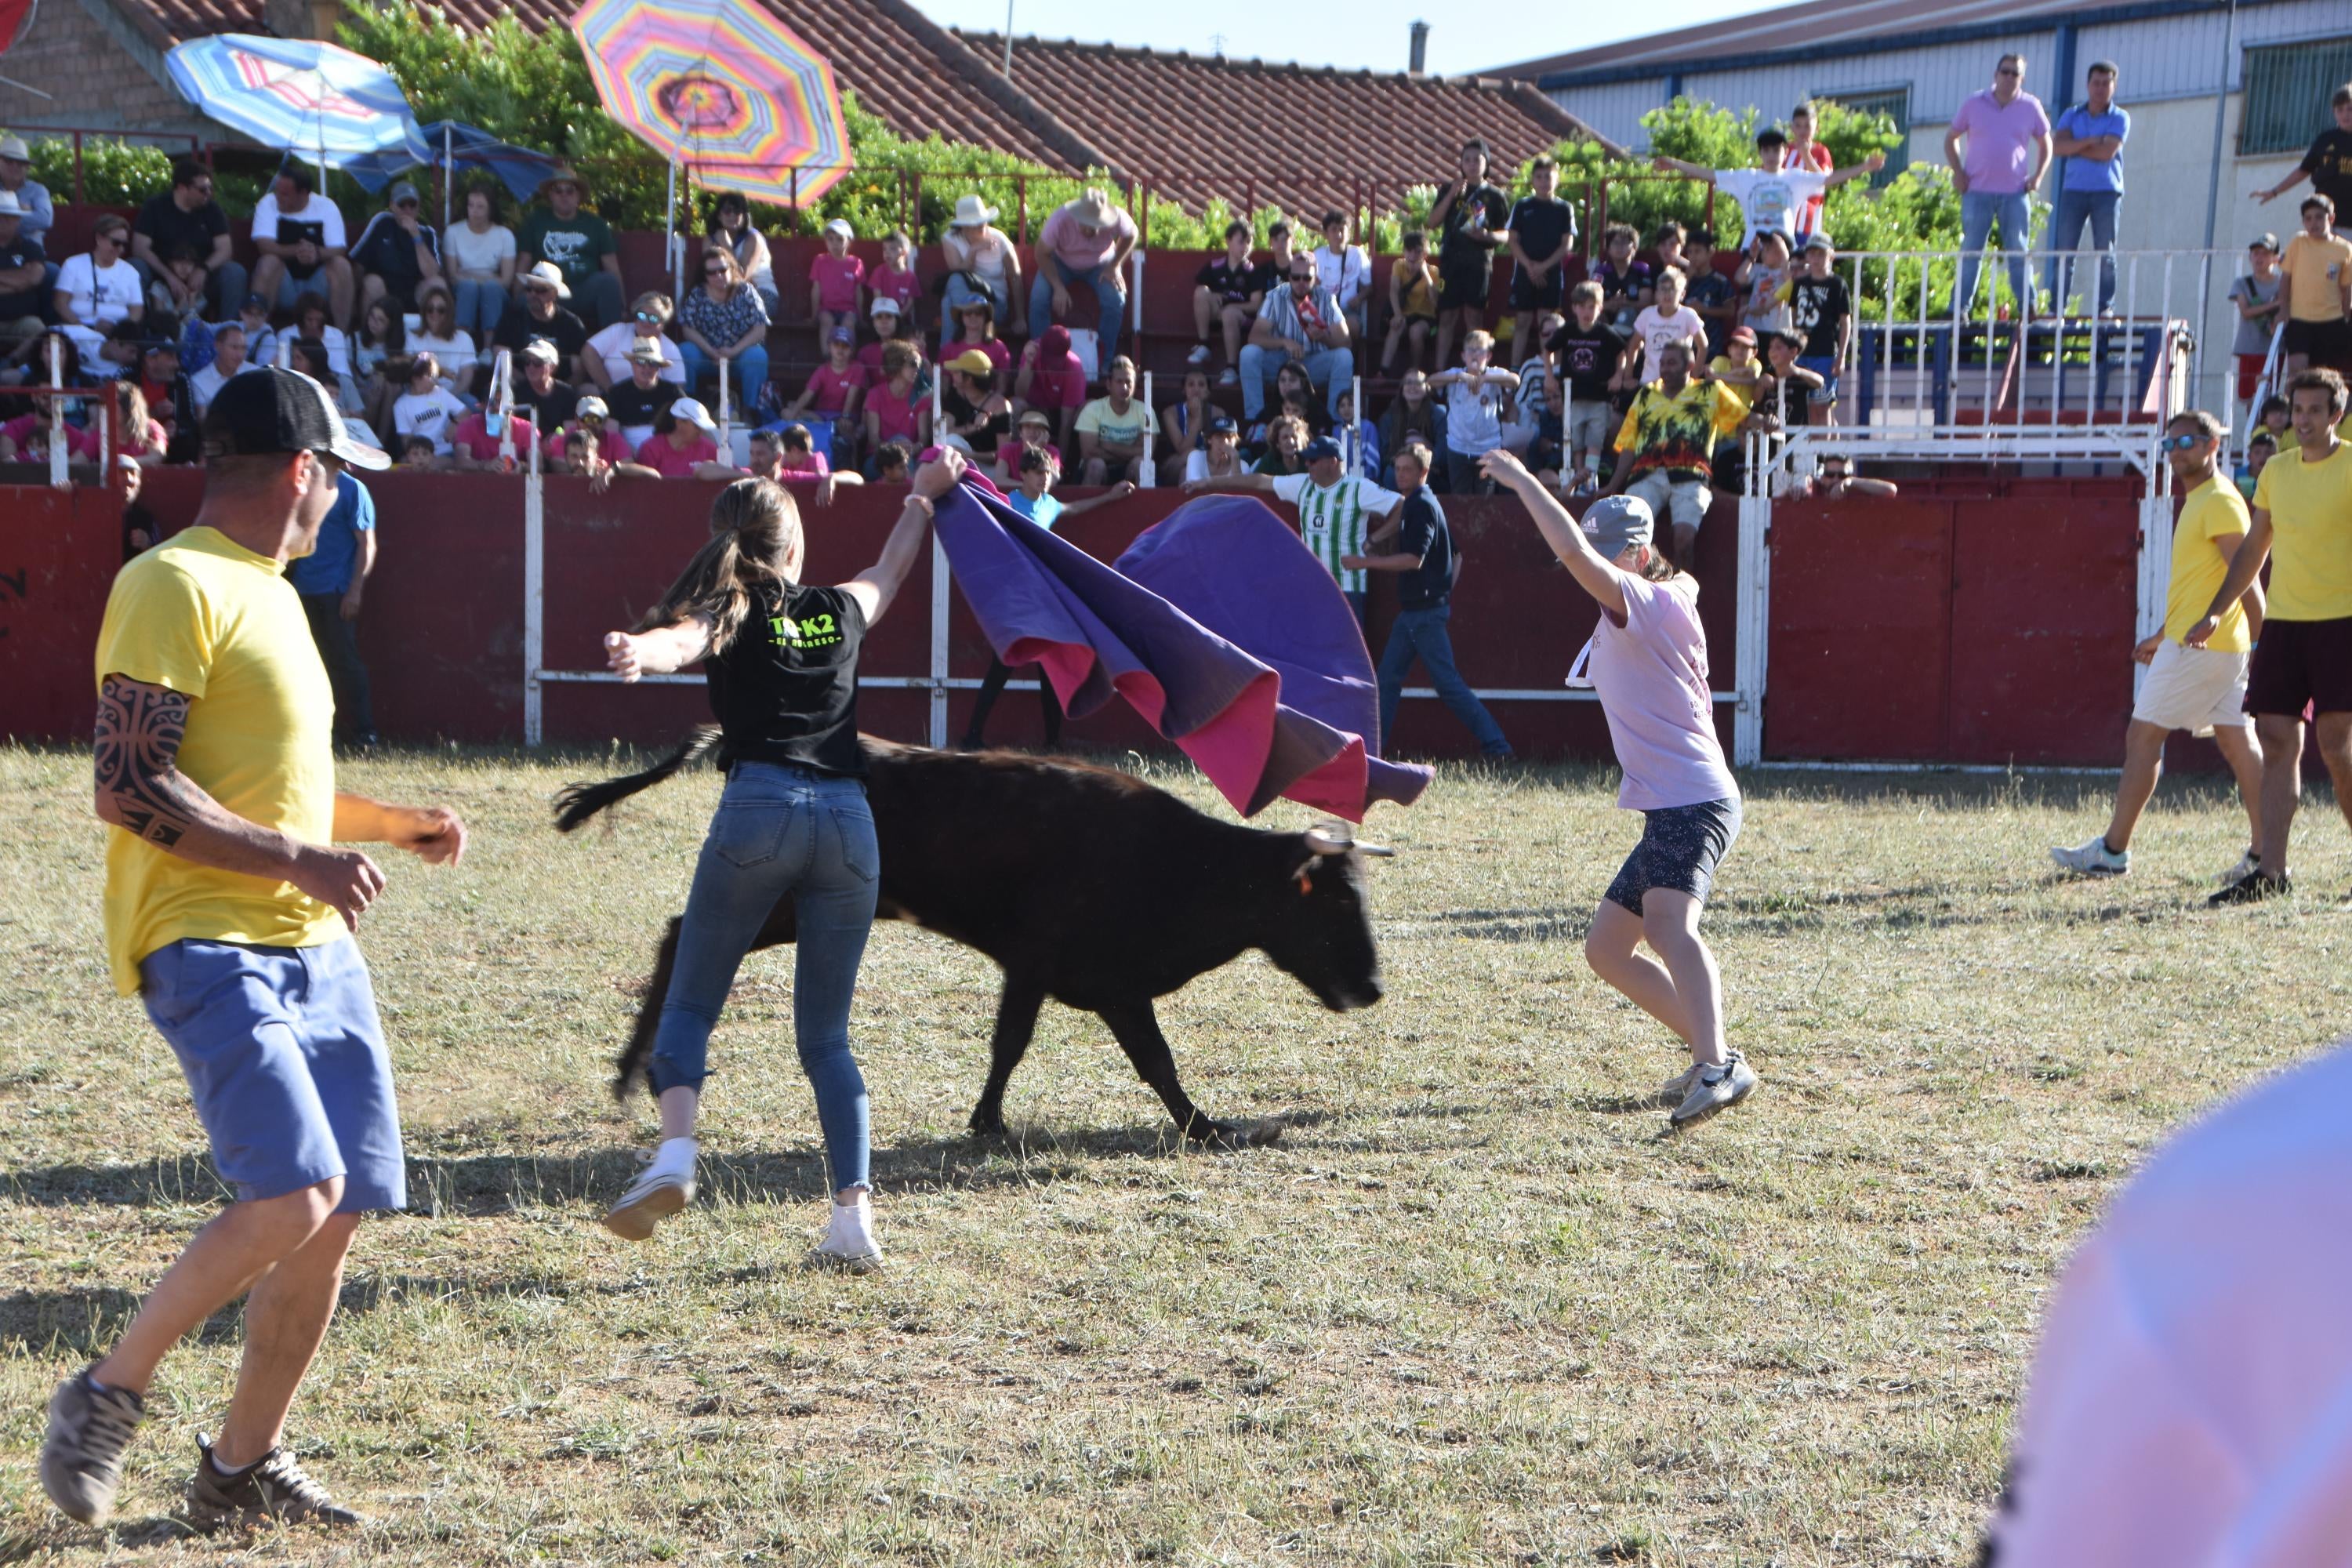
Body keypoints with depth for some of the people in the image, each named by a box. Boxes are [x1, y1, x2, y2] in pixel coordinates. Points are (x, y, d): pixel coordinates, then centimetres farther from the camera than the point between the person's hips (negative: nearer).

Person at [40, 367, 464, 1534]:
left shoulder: (269, 594, 21)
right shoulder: (175, 586, -9)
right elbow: (131, 788, -18)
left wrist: (391, 824, 26)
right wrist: (296, 858, -21)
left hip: (314, 947, 9)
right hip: (208, 946, -9)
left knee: (340, 1208, 5)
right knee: (293, 1197, -21)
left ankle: (242, 1471, 17)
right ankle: (104, 1397, -2)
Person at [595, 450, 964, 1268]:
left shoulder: (729, 615, 9)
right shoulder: (841, 612, 19)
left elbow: (681, 640, -17)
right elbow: (890, 571, 43)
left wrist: (639, 652, -38)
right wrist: (923, 497, 58)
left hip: (758, 810, -3)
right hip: (848, 818, 3)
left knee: (690, 1002, 7)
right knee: (826, 1033, 11)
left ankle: (675, 1153, -18)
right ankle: (854, 1211, -2)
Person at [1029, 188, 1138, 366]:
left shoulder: (1117, 219, -31)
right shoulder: (1060, 220, -36)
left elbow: (1131, 235, -6)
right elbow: (1042, 254, -22)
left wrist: (1115, 266, -15)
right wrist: (1058, 287, -30)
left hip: (1100, 265, 1)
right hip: (1062, 264, -1)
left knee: (1116, 301, -26)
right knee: (1039, 298, -26)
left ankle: (1104, 363, -11)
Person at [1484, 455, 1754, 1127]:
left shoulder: (1653, 602, -8)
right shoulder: (1626, 625, 20)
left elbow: (1574, 552, -24)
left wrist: (1520, 478, -18)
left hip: (1692, 801, -11)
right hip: (1672, 809, 11)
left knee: (1667, 923, -31)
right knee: (1606, 948, 14)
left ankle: (1719, 1070, -46)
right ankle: (1711, 1053, 16)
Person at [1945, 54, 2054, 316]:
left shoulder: (2030, 107, 4)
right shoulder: (1974, 103, 4)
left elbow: (2045, 144, 13)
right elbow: (1951, 138, 12)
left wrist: (2038, 176, 1)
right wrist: (1958, 172, 0)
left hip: (2015, 192, 0)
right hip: (1978, 191, 0)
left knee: (2018, 250, 1)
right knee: (1971, 251, 2)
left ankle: (2027, 306, 3)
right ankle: (1959, 308, 3)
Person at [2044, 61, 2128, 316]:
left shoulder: (2120, 118, 2)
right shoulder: (2072, 115, 11)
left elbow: (2108, 151, -13)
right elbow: (2057, 146, -4)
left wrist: (2075, 147, -4)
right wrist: (2090, 142, -12)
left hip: (2106, 192, -2)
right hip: (2074, 190, 2)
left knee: (2106, 253, -2)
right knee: (2064, 250, -2)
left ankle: (2106, 306, 0)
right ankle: (2057, 306, -1)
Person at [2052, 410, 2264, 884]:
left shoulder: (2220, 502, -12)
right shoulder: (2199, 501, 19)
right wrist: (2162, 635, 30)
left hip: (2197, 645, -10)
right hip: (2224, 648, 10)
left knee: (2143, 736, -4)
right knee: (2237, 742, 6)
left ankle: (2112, 850, 0)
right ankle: (2263, 852, 3)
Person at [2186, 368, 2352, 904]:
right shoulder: (2276, 471, 13)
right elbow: (2252, 551, 22)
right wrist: (2216, 614, 19)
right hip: (2281, 621, 5)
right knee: (2276, 741, -1)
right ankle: (2270, 870, -2)